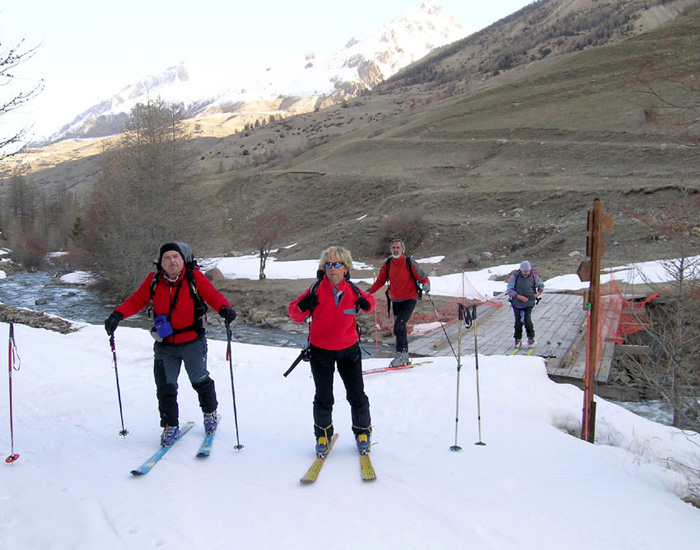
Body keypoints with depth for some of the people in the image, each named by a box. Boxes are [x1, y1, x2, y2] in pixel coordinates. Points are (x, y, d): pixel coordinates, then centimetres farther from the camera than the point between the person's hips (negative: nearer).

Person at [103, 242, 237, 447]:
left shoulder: (194, 277, -11)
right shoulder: (153, 280, -4)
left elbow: (212, 295, -17)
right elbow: (136, 300, -1)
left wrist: (224, 308, -37)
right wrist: (118, 315, -16)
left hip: (192, 342, -2)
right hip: (164, 346, 2)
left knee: (200, 381, 15)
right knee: (165, 387, 5)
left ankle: (210, 413, 41)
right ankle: (170, 425, 25)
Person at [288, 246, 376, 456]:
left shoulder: (352, 291, -8)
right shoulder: (316, 290, -14)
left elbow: (368, 299, 13)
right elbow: (294, 314, -9)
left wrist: (366, 304, -10)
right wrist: (303, 306, -32)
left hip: (349, 350, 1)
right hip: (321, 351, -1)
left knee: (356, 395, 7)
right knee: (323, 398, 6)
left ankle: (363, 431, 29)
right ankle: (323, 434, 28)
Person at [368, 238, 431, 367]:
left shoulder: (409, 262, -9)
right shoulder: (388, 264, 3)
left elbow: (422, 277, -6)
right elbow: (380, 280, 10)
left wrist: (426, 284, -28)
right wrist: (370, 291, -3)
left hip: (410, 299, -5)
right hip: (396, 300, 5)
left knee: (398, 326, -18)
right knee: (400, 328, 9)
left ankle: (400, 354, -12)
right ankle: (405, 356, 19)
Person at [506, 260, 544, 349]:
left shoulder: (534, 276, -5)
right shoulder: (515, 276, -10)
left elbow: (541, 284, 14)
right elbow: (509, 289, -10)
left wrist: (539, 292, -5)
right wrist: (519, 297, -19)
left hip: (529, 303, 0)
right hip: (517, 303, 0)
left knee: (527, 321, -11)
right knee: (518, 322, 5)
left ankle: (531, 338, 11)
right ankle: (518, 340, 23)